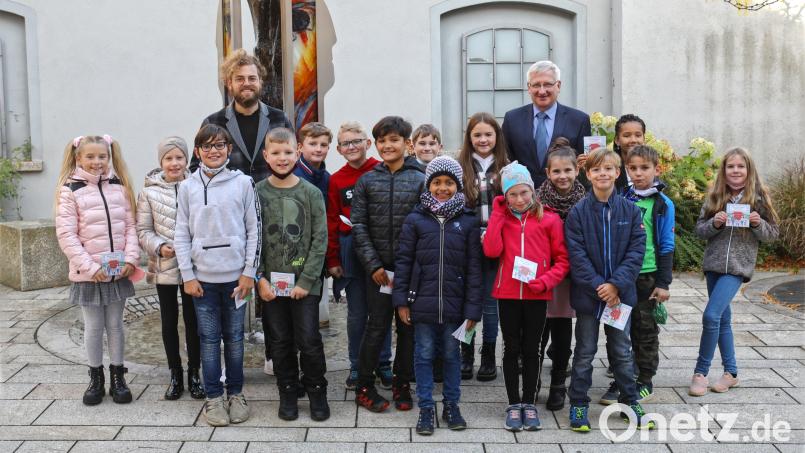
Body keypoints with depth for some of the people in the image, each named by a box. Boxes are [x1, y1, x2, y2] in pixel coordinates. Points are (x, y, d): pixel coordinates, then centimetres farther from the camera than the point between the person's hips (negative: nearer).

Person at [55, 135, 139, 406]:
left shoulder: (119, 187, 4)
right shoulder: (71, 190, -6)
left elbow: (131, 226, 3)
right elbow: (66, 234, -10)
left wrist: (131, 258, -10)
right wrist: (90, 267, -16)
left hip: (118, 271, 3)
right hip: (88, 273, -3)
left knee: (115, 325, 11)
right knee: (93, 327, 8)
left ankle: (117, 377, 23)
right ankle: (96, 378, 23)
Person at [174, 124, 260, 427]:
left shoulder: (243, 183, -1)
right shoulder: (188, 187, 3)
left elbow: (254, 230, 0)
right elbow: (182, 234, 3)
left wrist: (249, 272, -5)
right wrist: (187, 275, -2)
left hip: (235, 275, -1)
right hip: (203, 277, 1)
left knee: (234, 337, 9)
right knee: (209, 338, 6)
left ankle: (236, 393, 22)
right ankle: (213, 397, 18)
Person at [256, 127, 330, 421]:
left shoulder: (311, 193, -3)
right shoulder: (257, 193, 0)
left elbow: (320, 240, -5)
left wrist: (306, 280, -11)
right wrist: (259, 277, -8)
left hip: (305, 282, -1)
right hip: (271, 282, 1)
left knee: (309, 340, 0)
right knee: (280, 341, 10)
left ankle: (316, 391, 19)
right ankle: (288, 392, 26)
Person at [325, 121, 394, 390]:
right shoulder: (336, 180, 5)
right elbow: (332, 222, 6)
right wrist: (332, 259, 2)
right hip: (351, 251, 2)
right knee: (356, 312, 8)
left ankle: (383, 365, 22)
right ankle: (356, 367, 21)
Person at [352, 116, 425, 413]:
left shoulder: (420, 180, 1)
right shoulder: (367, 181, 3)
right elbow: (358, 226, 1)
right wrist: (373, 265, -7)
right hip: (379, 268, 0)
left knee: (408, 327, 9)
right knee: (377, 327, 2)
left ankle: (402, 385, 24)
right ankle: (364, 387, 16)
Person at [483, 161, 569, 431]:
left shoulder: (549, 219, 0)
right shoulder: (501, 218, 5)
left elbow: (562, 260, 0)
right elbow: (492, 250, -12)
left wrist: (545, 281, -16)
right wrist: (498, 212, -9)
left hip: (537, 295, -1)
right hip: (508, 294, 1)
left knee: (532, 349, 9)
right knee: (511, 349, 9)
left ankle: (529, 404, 22)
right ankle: (514, 405, 19)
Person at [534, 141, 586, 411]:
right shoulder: (538, 200, -6)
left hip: (570, 277, 2)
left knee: (562, 333, 11)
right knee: (538, 333, 4)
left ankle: (558, 386, 26)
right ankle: (532, 382, 21)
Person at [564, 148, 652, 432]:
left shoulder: (630, 210, -1)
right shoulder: (578, 211, -7)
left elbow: (636, 250, -5)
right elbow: (576, 254, -11)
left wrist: (617, 284, -16)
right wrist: (598, 286, -17)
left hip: (620, 293, 2)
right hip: (588, 293, -2)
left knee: (622, 350, 15)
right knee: (585, 351, 9)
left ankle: (630, 403, 29)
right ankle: (578, 405, 20)